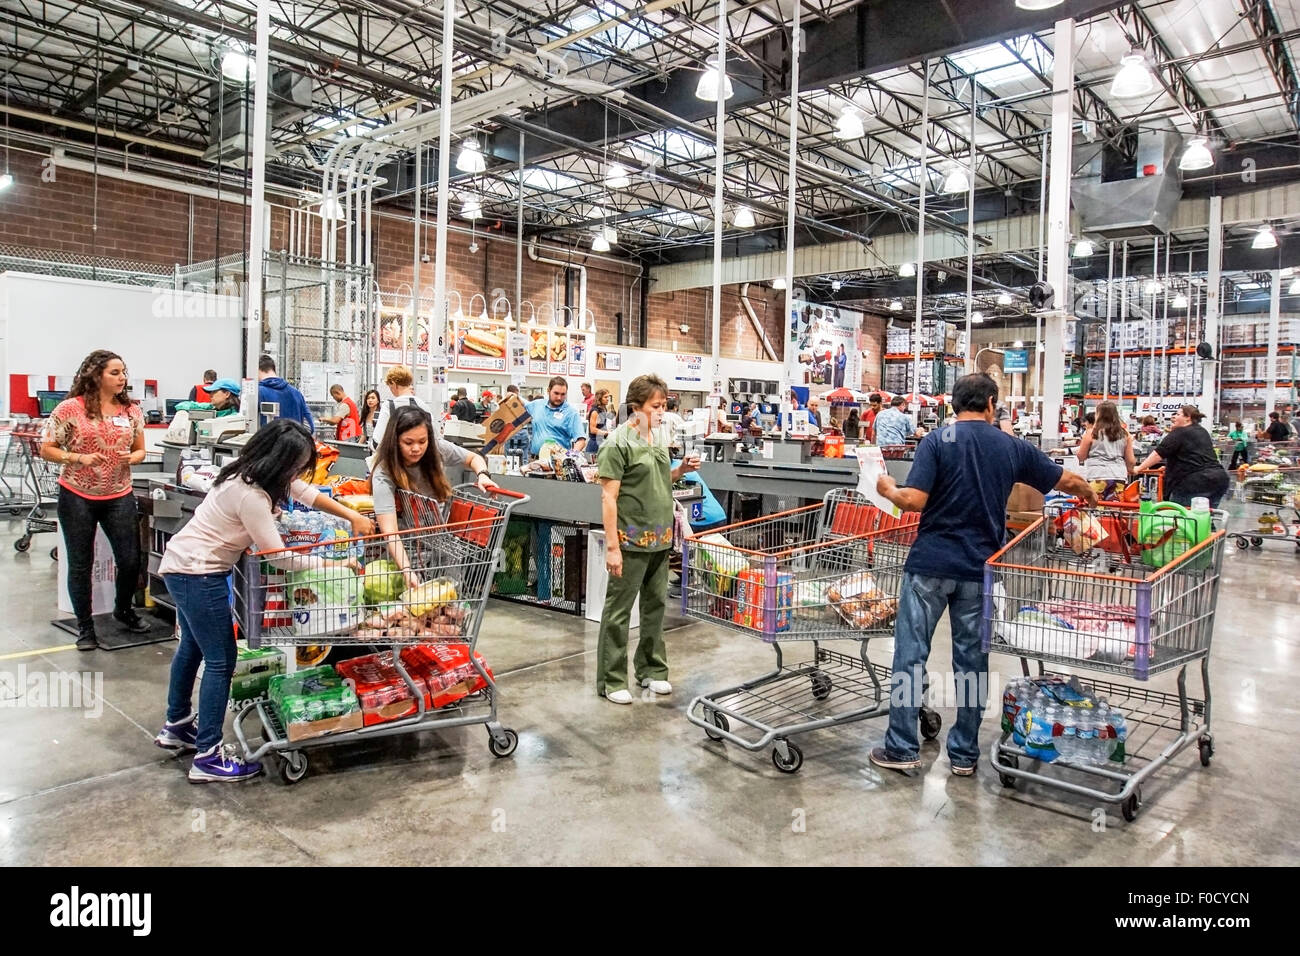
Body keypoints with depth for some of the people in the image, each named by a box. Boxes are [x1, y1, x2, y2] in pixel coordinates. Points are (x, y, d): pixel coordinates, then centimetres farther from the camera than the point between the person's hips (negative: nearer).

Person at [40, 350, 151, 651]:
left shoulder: (132, 410, 4)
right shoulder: (70, 408, -7)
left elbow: (140, 450, 12)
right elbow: (46, 449, -4)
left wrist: (133, 457, -10)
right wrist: (79, 458, -19)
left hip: (119, 497, 3)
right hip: (77, 497, -3)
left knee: (131, 560, 1)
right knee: (80, 565, 6)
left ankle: (123, 610, 29)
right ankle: (85, 626, 22)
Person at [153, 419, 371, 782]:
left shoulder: (249, 472, 0)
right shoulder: (250, 496, -28)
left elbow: (305, 492, 9)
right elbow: (280, 558, -22)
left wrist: (352, 516, 1)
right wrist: (334, 564, -15)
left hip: (183, 566, 10)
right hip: (198, 575, -10)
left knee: (193, 646, 24)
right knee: (221, 659, -3)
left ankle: (177, 726, 42)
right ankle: (207, 757, 5)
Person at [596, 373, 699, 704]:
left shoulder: (659, 437, 11)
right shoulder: (619, 442, -11)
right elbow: (608, 497, -14)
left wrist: (681, 470, 3)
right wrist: (612, 547, -18)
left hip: (660, 540, 8)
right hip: (631, 541, -7)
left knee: (655, 606, 16)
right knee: (618, 612, 2)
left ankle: (651, 669, 30)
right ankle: (611, 681, 12)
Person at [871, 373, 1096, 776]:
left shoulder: (937, 440, -6)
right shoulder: (1011, 447, 5)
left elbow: (914, 500, -16)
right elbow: (1067, 480, 17)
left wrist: (889, 490, 5)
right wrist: (1090, 494, 39)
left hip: (930, 564, -3)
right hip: (980, 568, 3)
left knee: (911, 654, 4)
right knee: (972, 659, 10)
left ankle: (902, 749, 8)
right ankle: (964, 754, 18)